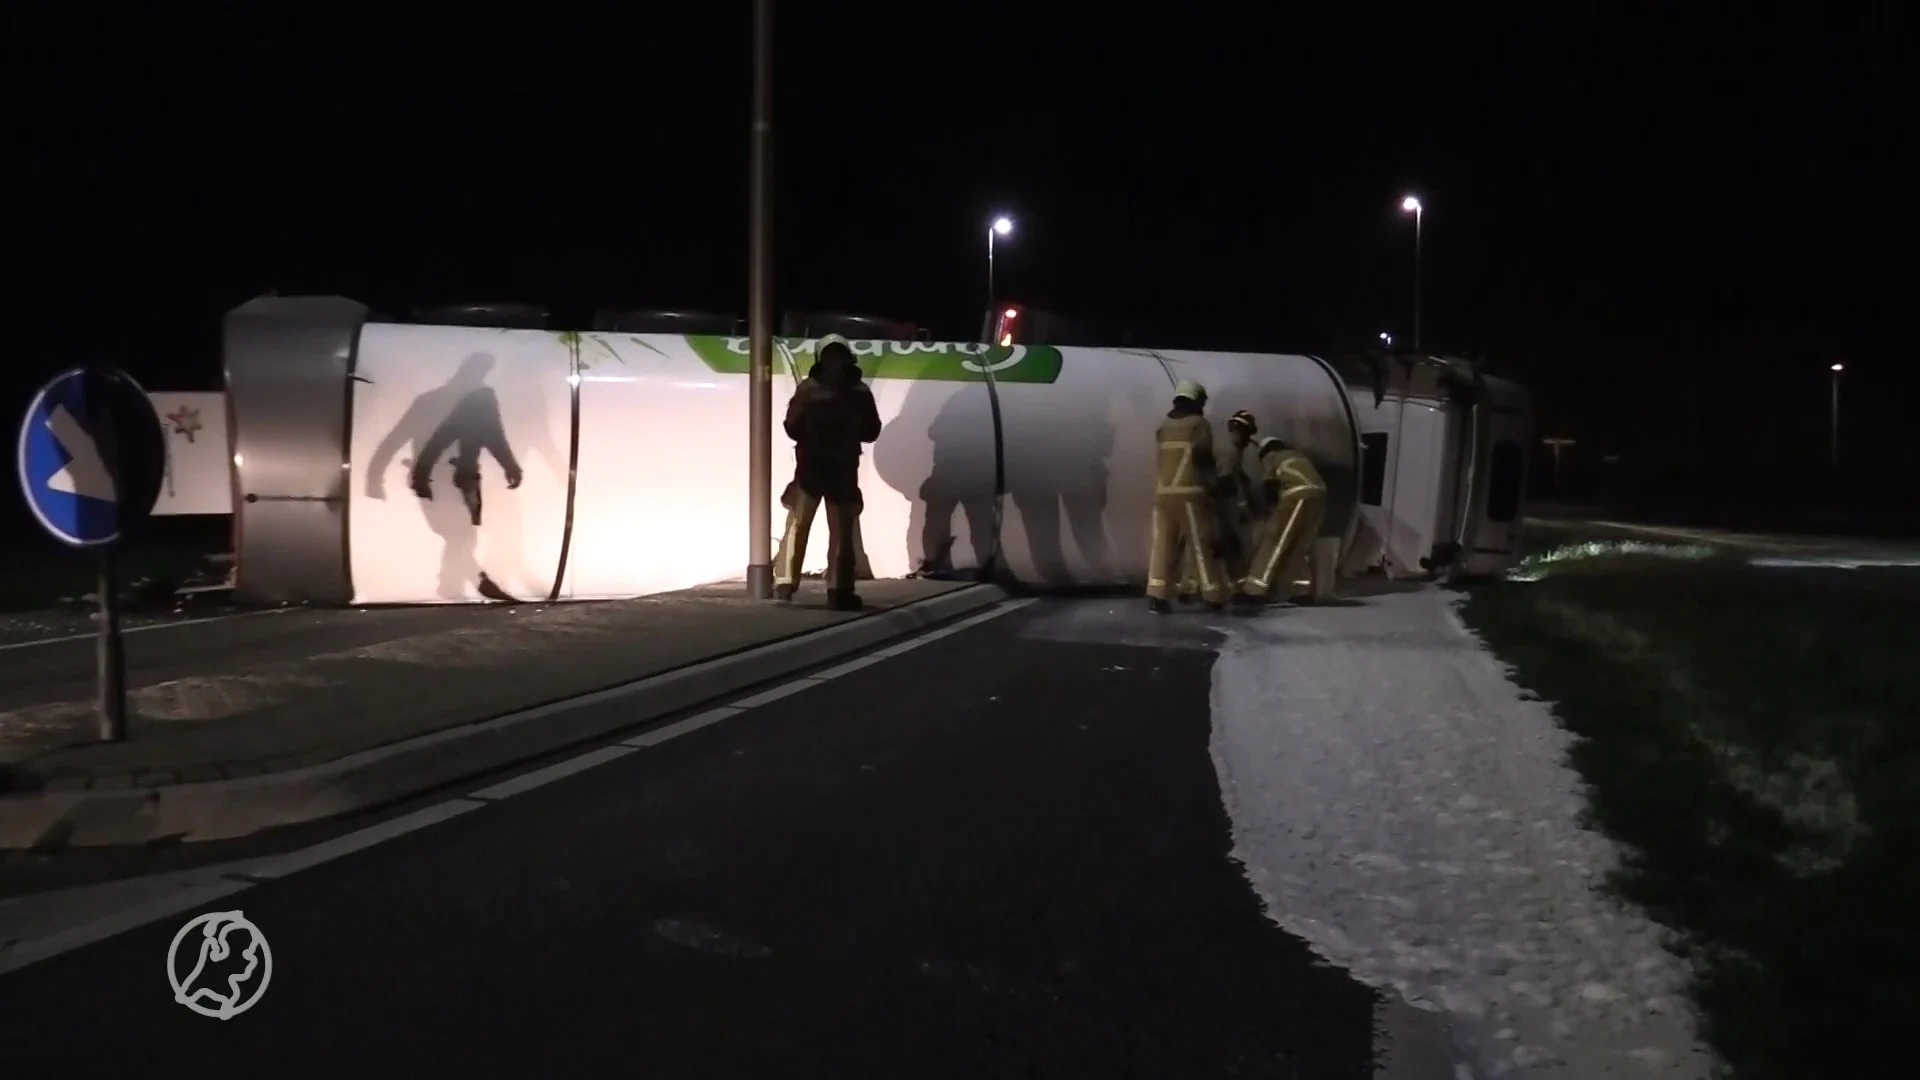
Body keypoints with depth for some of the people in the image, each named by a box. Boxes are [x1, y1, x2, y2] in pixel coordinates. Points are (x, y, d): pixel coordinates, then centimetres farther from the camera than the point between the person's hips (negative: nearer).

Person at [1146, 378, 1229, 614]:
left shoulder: (1163, 427, 17)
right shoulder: (1199, 424, 1)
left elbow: (1160, 460, 15)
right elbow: (1201, 455, -10)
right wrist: (1213, 479, 4)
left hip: (1162, 493, 5)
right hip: (1189, 493, -5)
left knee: (1162, 545, 3)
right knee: (1202, 545, 1)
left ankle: (1156, 596, -6)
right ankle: (1214, 597, 5)